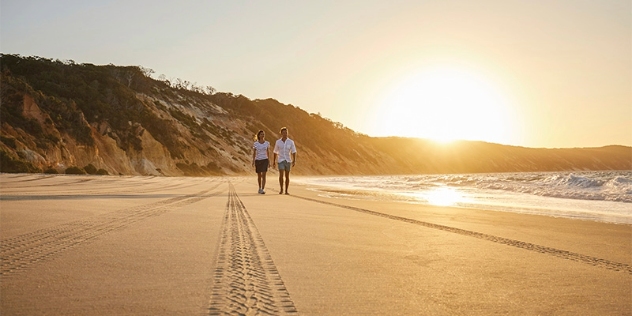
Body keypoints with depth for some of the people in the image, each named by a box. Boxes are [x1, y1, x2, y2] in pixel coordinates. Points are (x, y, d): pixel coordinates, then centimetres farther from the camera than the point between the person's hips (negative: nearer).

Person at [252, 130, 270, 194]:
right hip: (258, 160, 1)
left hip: (265, 160, -1)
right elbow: (254, 153, -1)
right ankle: (260, 188, 34)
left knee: (263, 175, -15)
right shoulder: (255, 143, -2)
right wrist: (253, 162, -10)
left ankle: (262, 190, -18)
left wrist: (268, 160, 14)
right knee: (259, 176, 13)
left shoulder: (267, 143, 1)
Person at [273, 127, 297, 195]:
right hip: (281, 161, 0)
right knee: (281, 175, -15)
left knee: (287, 176, 3)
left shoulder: (291, 142, -4)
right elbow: (275, 152, 10)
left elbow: (294, 152, -3)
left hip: (288, 161, 0)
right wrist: (274, 161, 11)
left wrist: (294, 161, -14)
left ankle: (286, 191, 15)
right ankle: (281, 189, 0)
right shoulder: (278, 142, -1)